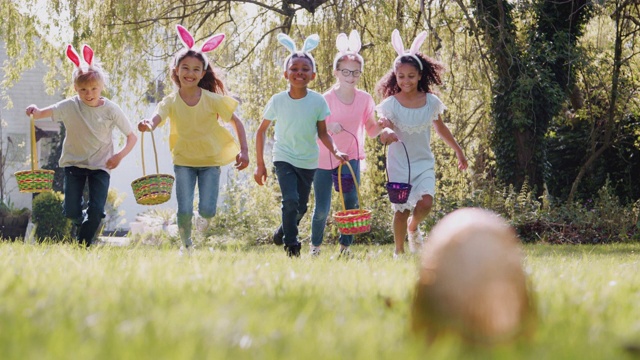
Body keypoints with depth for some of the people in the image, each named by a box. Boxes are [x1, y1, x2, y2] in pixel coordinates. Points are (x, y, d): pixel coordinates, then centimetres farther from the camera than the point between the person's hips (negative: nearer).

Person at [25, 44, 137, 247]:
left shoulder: (111, 110, -11)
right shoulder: (70, 106, -10)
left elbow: (132, 137, -5)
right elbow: (43, 114, -18)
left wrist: (120, 155, -21)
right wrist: (34, 111, -41)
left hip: (100, 166, -1)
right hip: (74, 163, 1)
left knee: (96, 211, -11)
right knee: (71, 210, -5)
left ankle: (84, 245, 13)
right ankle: (81, 221, 32)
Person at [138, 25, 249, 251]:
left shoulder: (212, 100, -11)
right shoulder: (171, 102, -11)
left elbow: (236, 122, -2)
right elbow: (157, 118, -30)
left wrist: (244, 151, -12)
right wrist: (148, 125, -55)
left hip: (210, 160, 0)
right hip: (183, 161, 0)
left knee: (207, 210, -9)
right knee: (184, 210, -9)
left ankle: (204, 216, 29)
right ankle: (187, 246, 17)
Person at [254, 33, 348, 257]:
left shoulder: (317, 101, -8)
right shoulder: (277, 101, -9)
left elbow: (322, 133, 0)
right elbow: (261, 131, 1)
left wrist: (335, 151, -19)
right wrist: (260, 164, 0)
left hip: (308, 162, 2)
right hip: (284, 159, -2)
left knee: (301, 207, 12)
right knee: (290, 201, -21)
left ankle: (283, 233, 40)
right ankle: (291, 246, -10)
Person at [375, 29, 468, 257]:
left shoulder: (431, 102, -3)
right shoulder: (391, 103, -10)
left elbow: (441, 129, 12)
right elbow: (383, 135, -12)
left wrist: (458, 151, 21)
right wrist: (386, 133, -36)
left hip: (424, 162, 2)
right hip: (399, 163, -2)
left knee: (426, 203, -17)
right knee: (401, 210, 0)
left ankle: (413, 227, 15)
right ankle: (399, 251, 18)